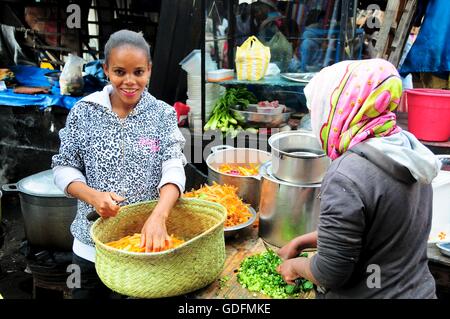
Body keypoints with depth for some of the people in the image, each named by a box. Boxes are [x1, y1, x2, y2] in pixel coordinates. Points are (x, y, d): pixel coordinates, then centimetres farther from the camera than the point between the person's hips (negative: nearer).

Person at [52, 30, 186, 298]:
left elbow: (174, 168, -15)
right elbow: (64, 168, 0)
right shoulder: (84, 112, -3)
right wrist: (93, 196, -19)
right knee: (89, 294, 18)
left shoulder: (163, 114, -5)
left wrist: (158, 217, -32)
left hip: (148, 239, 0)